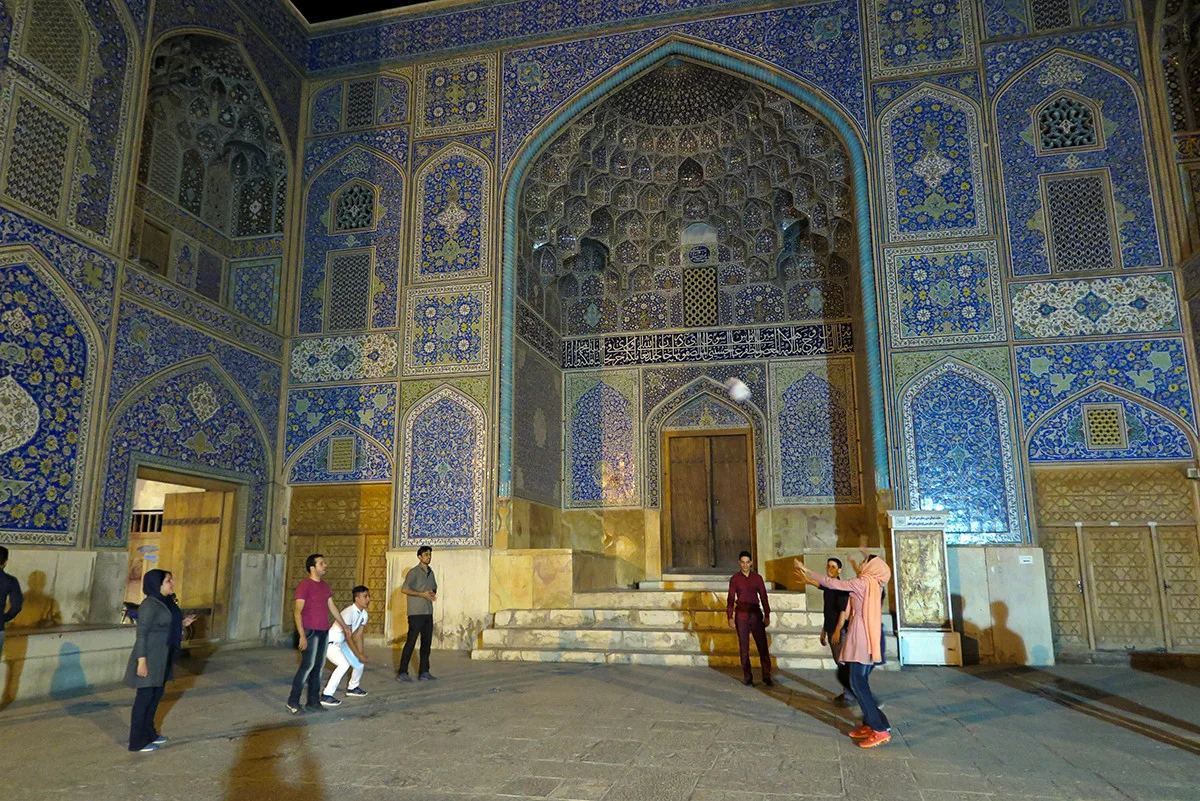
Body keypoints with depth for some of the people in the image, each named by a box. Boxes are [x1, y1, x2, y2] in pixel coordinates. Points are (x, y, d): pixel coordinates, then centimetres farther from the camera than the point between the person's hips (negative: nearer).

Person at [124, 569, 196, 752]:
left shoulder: (167, 601, 7)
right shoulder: (150, 605, -19)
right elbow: (141, 633, -20)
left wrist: (182, 623, 5)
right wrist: (142, 661, -22)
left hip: (162, 657, 9)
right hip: (150, 657, -9)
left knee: (157, 694, 17)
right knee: (145, 696, 0)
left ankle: (148, 732, 30)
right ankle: (138, 741, 11)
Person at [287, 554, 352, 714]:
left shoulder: (325, 586, 14)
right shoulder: (305, 585, -9)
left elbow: (332, 607, 23)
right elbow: (298, 612, -13)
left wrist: (344, 625, 25)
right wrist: (302, 635, -20)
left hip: (324, 632, 7)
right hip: (310, 631, -7)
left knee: (318, 667, 9)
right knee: (307, 666, -8)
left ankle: (313, 702, 15)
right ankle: (293, 702, 2)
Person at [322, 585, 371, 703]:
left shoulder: (364, 614, -3)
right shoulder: (349, 612, -28)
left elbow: (358, 636, -1)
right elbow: (348, 638, -26)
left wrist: (361, 654, -9)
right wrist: (359, 655, -23)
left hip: (342, 643, 9)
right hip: (330, 642, -9)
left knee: (359, 663, 7)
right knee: (344, 664, -28)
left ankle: (352, 688, 33)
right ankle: (326, 696, -21)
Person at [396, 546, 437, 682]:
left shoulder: (431, 573, 15)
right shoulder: (414, 572, -7)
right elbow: (404, 589, -15)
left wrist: (433, 593, 3)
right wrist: (422, 594, -20)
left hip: (428, 613, 7)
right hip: (416, 613, -7)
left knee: (427, 643, 8)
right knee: (410, 642, -5)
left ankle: (424, 672, 15)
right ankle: (402, 672, 3)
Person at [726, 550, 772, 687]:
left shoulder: (757, 578, 5)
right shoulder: (734, 579, 1)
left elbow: (763, 597, 9)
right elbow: (730, 599, 2)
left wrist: (767, 615, 6)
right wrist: (730, 617, -2)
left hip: (756, 614, 1)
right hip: (741, 616, -1)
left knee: (763, 646, -2)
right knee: (744, 647, 4)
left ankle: (766, 677, 6)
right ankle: (747, 677, 11)